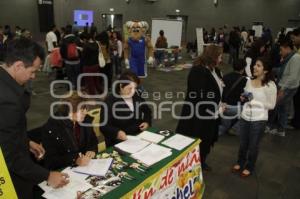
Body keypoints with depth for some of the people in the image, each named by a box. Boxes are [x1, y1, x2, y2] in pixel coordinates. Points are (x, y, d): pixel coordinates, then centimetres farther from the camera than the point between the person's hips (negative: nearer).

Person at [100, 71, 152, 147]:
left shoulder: (136, 97, 8)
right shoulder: (110, 101, -10)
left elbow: (147, 110, 26)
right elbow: (104, 126, -13)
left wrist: (147, 122, 6)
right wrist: (117, 132, -31)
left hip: (139, 136, 4)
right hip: (120, 141, -4)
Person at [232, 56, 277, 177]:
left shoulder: (270, 85, -14)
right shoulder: (249, 81, 1)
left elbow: (271, 105, -10)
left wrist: (254, 101, -19)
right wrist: (243, 98, -7)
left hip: (259, 120, -4)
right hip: (245, 117, 4)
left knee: (253, 145, 14)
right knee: (242, 144, 20)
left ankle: (249, 167, 37)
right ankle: (240, 163, 43)